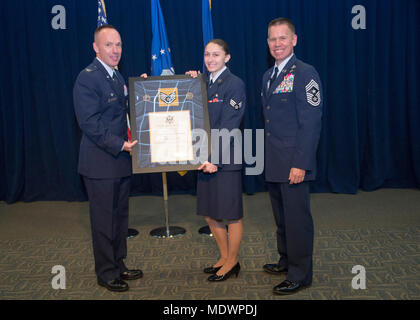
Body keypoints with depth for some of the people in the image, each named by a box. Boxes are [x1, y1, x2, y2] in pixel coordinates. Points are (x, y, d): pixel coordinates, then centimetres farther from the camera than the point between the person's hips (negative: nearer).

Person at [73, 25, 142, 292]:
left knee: (120, 217, 17)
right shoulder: (87, 78, -13)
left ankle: (118, 265, 33)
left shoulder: (117, 76, 14)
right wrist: (121, 145, -23)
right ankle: (106, 273, 21)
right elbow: (90, 123, -20)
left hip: (121, 160, 9)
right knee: (104, 220, 4)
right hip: (101, 163, -9)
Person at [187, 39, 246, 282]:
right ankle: (224, 257, 33)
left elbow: (228, 127, -15)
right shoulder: (203, 82, 13)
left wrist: (215, 159, -19)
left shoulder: (235, 84, -8)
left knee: (231, 214, 6)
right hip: (206, 159, 7)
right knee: (210, 214, 15)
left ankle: (232, 263, 23)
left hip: (226, 160, -7)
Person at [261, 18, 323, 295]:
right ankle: (286, 261, 36)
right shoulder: (268, 76, 15)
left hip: (294, 163, -8)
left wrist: (300, 163, -20)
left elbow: (311, 123, -16)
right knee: (281, 217, 18)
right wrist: (269, 156, 13)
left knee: (297, 218, 1)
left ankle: (300, 275, 16)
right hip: (274, 163, 8)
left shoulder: (305, 73, -10)